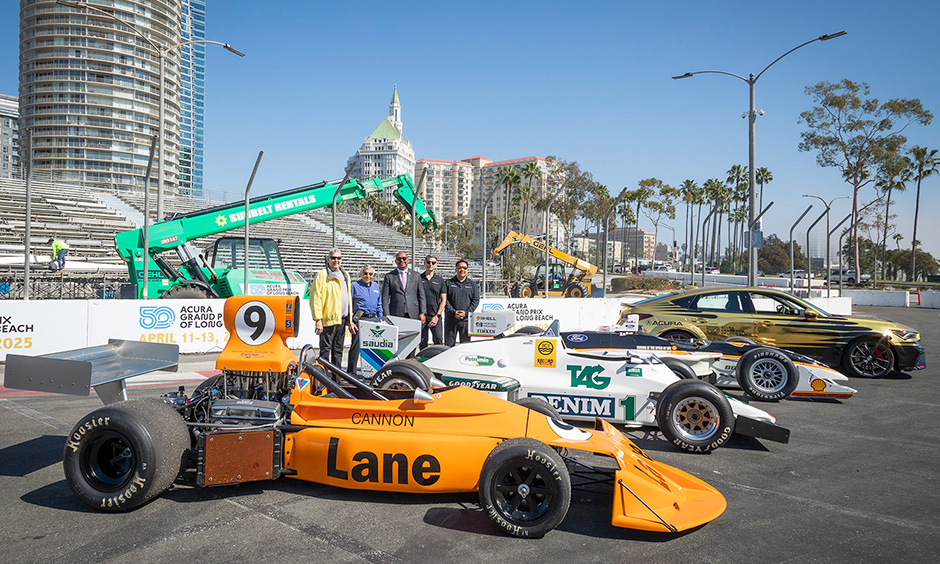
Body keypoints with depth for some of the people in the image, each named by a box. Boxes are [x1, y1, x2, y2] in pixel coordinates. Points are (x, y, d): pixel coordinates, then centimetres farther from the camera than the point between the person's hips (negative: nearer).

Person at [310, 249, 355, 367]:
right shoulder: (322, 275, -3)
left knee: (338, 350, 12)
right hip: (328, 319, -6)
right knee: (325, 350, -3)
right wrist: (318, 319, -14)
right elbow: (315, 298, -8)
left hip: (342, 320, 6)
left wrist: (350, 320, 18)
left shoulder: (345, 276, 17)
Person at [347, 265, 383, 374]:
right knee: (356, 345, -5)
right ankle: (351, 371, 0)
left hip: (373, 318, 5)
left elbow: (379, 305, 20)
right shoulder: (355, 285, -1)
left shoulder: (376, 286, 15)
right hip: (359, 318, -5)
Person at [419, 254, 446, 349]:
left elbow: (443, 300, 8)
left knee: (438, 341, -10)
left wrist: (437, 316, -4)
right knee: (422, 343, 4)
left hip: (436, 317, 0)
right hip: (421, 316, 0)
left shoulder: (440, 280, 10)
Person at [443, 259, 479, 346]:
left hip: (466, 320, 1)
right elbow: (445, 300, 1)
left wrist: (466, 313, -9)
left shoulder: (472, 284, 13)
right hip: (450, 319, -1)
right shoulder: (448, 283, 9)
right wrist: (453, 312, -12)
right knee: (448, 345, 1)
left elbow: (476, 300, 6)